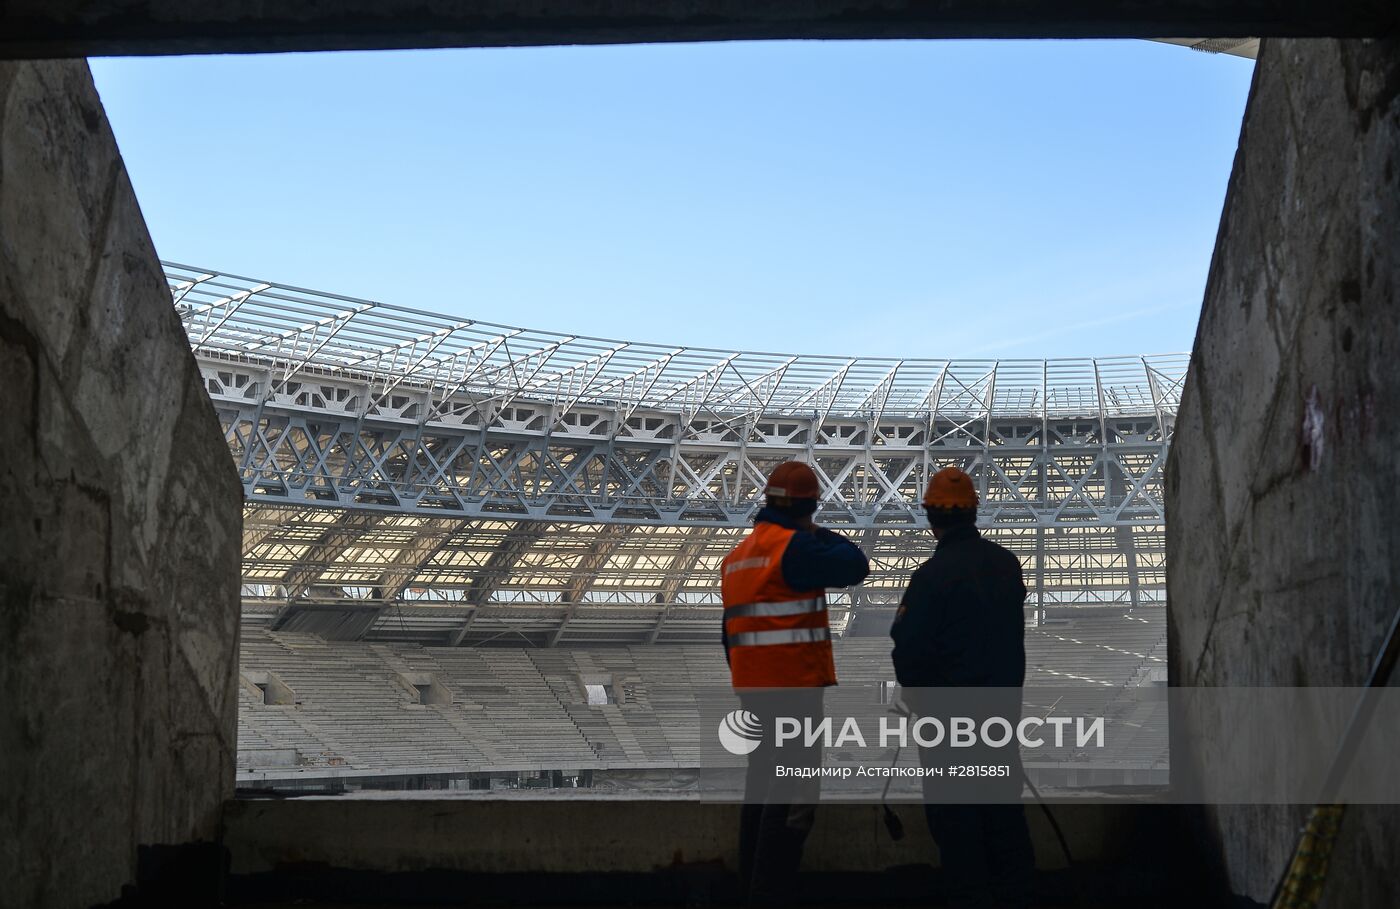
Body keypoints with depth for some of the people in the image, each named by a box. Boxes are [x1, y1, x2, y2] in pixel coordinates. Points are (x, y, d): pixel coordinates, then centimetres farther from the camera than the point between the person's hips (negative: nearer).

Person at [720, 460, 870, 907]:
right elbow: (855, 565, -15)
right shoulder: (793, 546, -14)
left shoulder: (738, 554, 15)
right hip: (793, 685, -9)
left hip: (755, 684, 9)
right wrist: (820, 533, 0)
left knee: (764, 780, 18)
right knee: (796, 790, -6)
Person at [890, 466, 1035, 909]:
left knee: (955, 810, 2)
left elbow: (907, 644, -15)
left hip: (948, 709, -7)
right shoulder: (1007, 563, 2)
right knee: (1004, 803, 16)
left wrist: (912, 687, 3)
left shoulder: (933, 574, -19)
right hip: (1004, 702, 7)